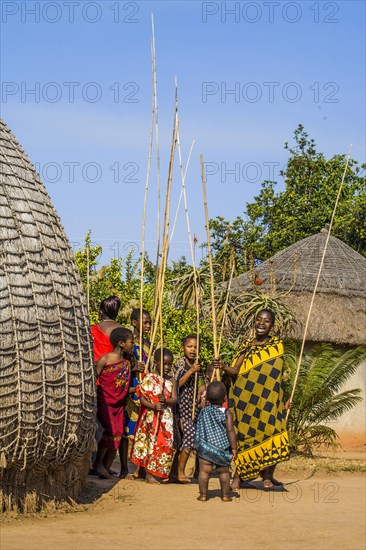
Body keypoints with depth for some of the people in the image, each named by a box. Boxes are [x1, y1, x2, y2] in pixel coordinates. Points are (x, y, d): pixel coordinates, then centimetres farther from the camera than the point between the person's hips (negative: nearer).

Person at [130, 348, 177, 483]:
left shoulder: (171, 381, 9)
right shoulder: (149, 378, -3)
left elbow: (175, 399, 0)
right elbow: (142, 398, -9)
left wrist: (166, 401, -22)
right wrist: (153, 406, -25)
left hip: (166, 417, 4)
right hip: (151, 416, -4)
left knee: (166, 443, 2)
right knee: (152, 442, -2)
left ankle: (159, 473, 13)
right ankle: (149, 473, 6)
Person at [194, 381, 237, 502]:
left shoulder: (203, 412, 3)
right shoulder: (226, 413, -8)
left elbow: (198, 430, 13)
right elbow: (230, 431, -12)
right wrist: (234, 448, -8)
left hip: (205, 447, 1)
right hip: (222, 448, -1)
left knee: (204, 471, 2)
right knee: (224, 471, 10)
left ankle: (203, 494, 2)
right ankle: (225, 495, 13)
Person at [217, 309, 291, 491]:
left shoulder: (277, 345, 6)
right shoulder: (247, 345, 7)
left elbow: (277, 375, 9)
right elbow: (236, 370, 0)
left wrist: (283, 400, 7)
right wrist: (223, 367, -20)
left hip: (268, 398, 0)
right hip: (246, 397, 0)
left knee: (268, 431, -3)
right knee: (244, 433, -2)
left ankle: (267, 475, 11)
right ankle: (238, 476, 3)